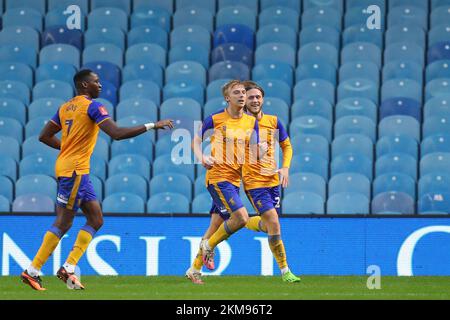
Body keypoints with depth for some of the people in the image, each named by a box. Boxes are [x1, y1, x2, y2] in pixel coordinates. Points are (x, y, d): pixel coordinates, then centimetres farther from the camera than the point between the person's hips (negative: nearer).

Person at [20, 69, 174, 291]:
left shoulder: (65, 107, 15)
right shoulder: (92, 106, -10)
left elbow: (44, 137, 19)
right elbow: (117, 133, -21)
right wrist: (152, 126, -18)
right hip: (74, 170, -9)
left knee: (96, 220, 10)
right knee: (63, 223, -4)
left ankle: (68, 268, 4)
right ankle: (32, 272, -4)